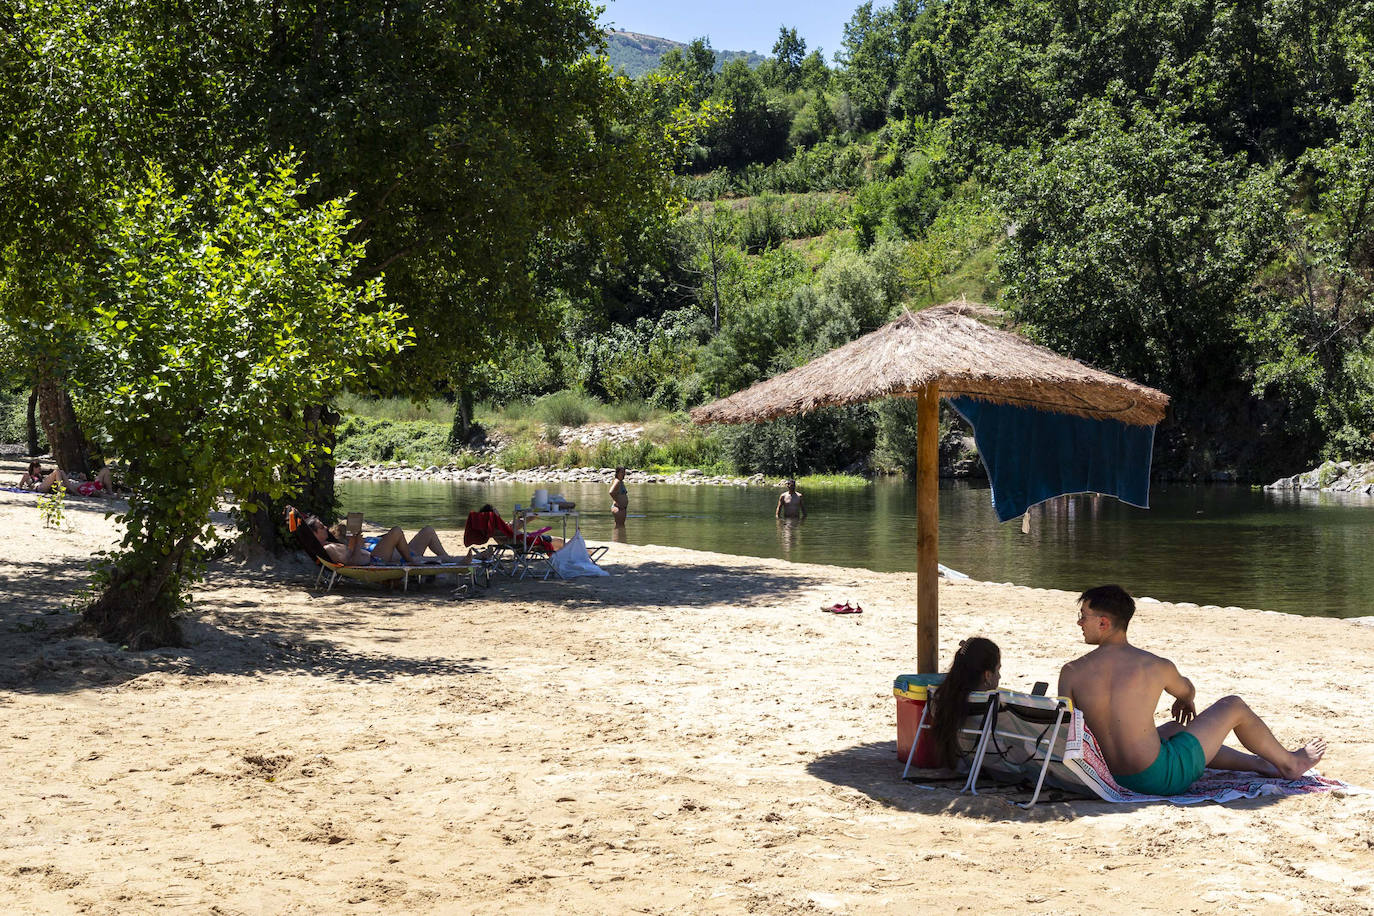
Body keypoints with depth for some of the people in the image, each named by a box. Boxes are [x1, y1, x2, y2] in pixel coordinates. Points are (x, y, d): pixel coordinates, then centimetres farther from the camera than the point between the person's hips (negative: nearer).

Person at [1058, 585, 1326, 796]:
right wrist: (1185, 700, 40)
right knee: (1233, 707, 15)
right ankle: (1288, 763, 42)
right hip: (1162, 778, -4)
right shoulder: (1157, 666, -12)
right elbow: (1186, 690, 13)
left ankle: (1258, 763, 50)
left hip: (1116, 778, 4)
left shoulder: (1071, 673, -11)